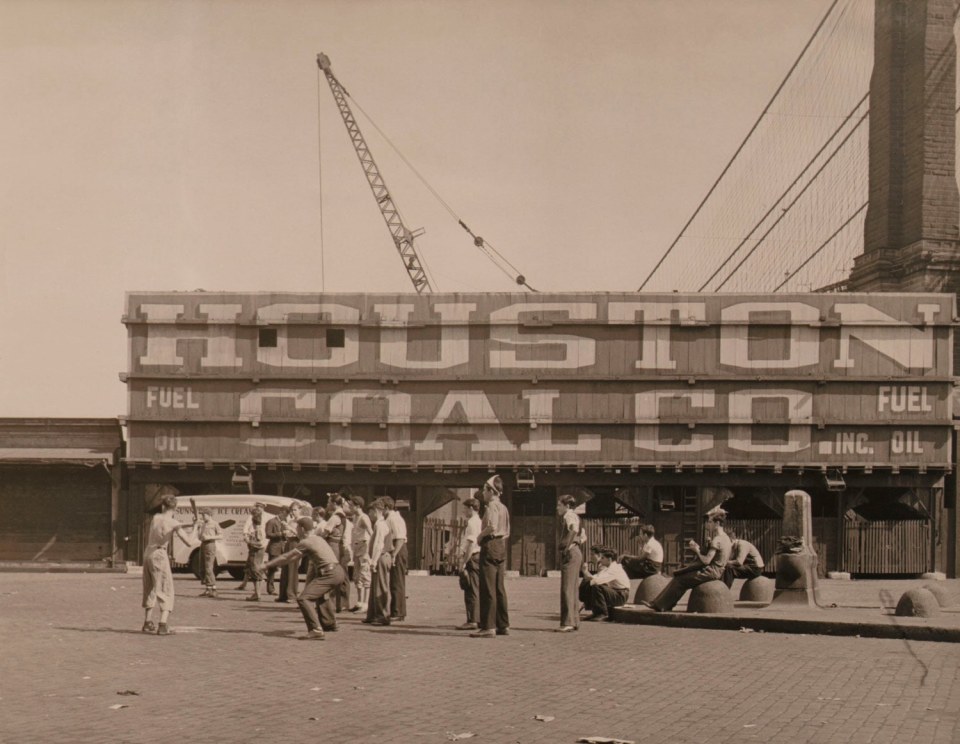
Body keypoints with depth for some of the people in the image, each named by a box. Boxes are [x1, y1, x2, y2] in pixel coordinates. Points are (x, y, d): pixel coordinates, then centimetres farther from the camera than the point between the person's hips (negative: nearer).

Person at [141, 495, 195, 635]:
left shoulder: (154, 518, 6)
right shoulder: (174, 523, -8)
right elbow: (189, 543, -14)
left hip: (148, 553, 6)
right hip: (160, 555, -6)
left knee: (150, 590, 20)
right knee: (166, 591, -2)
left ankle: (147, 623, 28)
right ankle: (163, 625, -16)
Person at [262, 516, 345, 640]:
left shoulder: (306, 542, -7)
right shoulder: (318, 538, 19)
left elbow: (286, 557, -1)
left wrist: (268, 564, 7)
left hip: (329, 574, -10)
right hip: (338, 571, 10)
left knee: (303, 598, -13)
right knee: (322, 595, 36)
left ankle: (316, 630, -22)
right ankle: (329, 623, 51)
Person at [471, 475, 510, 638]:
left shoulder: (491, 506, -12)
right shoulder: (503, 508, 17)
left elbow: (492, 527, -25)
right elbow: (507, 532, 21)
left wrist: (480, 536, -10)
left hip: (490, 547, -10)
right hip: (502, 547, 10)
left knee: (488, 588, -9)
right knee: (499, 588, 13)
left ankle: (488, 627, -10)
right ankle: (503, 625, 15)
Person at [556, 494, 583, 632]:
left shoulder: (569, 515, -9)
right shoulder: (572, 515, 20)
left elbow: (574, 530, -27)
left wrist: (567, 548, -25)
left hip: (570, 553, -10)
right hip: (575, 553, 10)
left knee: (567, 588, -10)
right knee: (571, 588, 13)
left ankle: (568, 622, -11)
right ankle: (574, 621, 17)